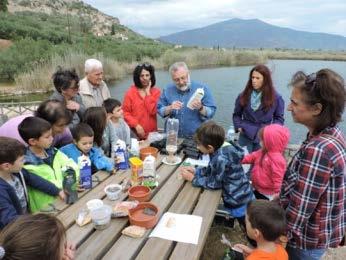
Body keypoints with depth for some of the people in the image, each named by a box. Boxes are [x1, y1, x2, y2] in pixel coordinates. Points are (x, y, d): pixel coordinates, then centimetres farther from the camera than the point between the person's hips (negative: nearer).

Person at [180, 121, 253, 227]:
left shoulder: (221, 158, -35)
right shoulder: (219, 149, -7)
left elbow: (214, 183, -24)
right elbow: (212, 170, 7)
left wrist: (192, 178, -15)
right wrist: (195, 170, -3)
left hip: (238, 200, -8)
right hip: (240, 194, 8)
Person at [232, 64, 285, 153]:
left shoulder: (275, 98, -2)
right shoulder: (243, 96, 3)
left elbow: (279, 118, 8)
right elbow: (237, 114, 15)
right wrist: (239, 126, -1)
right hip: (246, 136, 2)